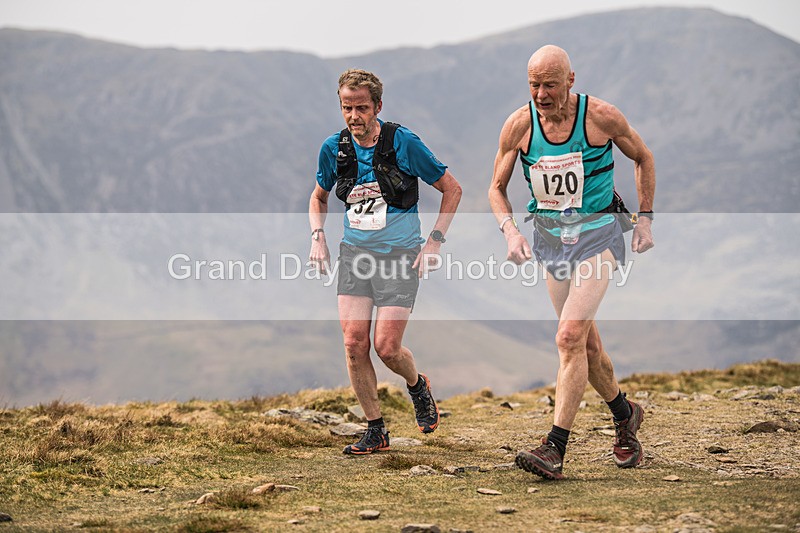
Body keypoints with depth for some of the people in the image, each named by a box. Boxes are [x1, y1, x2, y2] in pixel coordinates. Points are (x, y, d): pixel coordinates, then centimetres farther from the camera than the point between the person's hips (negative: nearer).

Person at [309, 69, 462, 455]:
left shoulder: (403, 142, -9)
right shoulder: (334, 148, 2)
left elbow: (452, 189, 1)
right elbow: (318, 196, 22)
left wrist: (435, 241, -5)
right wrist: (317, 237, 5)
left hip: (399, 256, -4)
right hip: (354, 253, 4)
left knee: (386, 347, -9)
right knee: (354, 343, -7)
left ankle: (418, 386, 26)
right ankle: (375, 430, 6)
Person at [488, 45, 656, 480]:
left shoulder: (602, 117, -12)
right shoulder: (518, 125, -6)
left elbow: (643, 158, 6)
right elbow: (497, 187, 5)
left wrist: (645, 219, 2)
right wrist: (509, 230, -12)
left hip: (598, 235, -4)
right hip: (549, 236, 4)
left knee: (570, 337, -18)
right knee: (586, 341, 12)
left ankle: (554, 450, -19)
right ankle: (625, 415, 37)